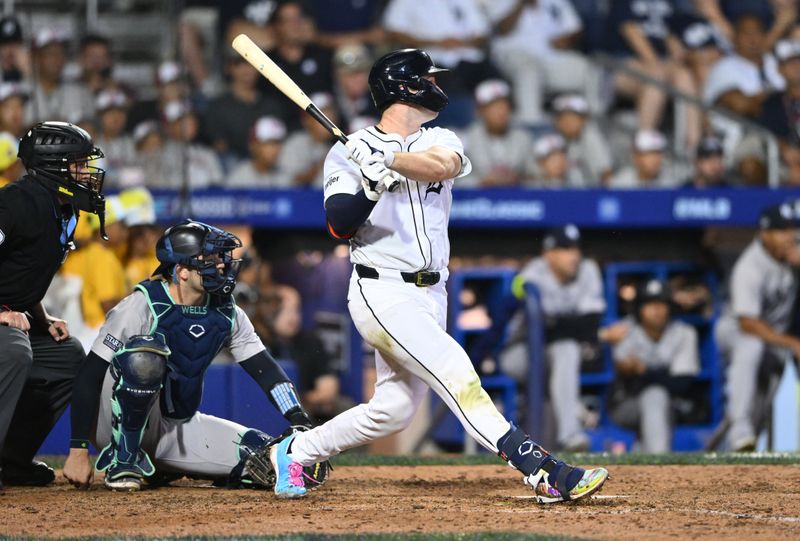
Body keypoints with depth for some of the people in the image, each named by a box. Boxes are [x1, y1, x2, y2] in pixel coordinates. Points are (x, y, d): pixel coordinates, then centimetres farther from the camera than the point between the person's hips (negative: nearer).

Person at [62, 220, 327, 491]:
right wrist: (78, 451, -26)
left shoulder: (227, 314, 1)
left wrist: (301, 424, -14)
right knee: (145, 354, -35)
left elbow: (267, 370, 2)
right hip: (121, 425, -6)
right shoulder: (142, 306, -18)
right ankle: (122, 461, -18)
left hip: (177, 429, 6)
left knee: (267, 459, -11)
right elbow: (89, 377, -19)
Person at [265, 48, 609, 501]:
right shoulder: (348, 151, -1)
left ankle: (294, 451, 28)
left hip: (430, 294, 7)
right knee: (459, 378, -19)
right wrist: (371, 189, -29)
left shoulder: (439, 140, 10)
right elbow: (339, 226, -12)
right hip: (383, 293, -6)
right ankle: (545, 474, -27)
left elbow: (442, 164, -16)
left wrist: (386, 159, -30)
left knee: (392, 411, 10)